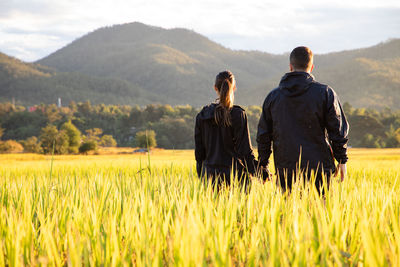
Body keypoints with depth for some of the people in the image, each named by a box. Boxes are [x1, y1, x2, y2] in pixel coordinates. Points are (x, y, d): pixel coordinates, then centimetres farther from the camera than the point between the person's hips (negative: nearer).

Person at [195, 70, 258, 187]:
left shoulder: (202, 115, 5)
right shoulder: (238, 114, -8)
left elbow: (199, 151, 9)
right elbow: (245, 151, -10)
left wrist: (201, 177, 18)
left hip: (210, 174, 4)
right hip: (235, 173, -4)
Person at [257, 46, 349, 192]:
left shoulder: (273, 96, 7)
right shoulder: (325, 93, -2)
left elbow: (263, 136, 10)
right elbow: (338, 131, -1)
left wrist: (263, 165, 18)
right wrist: (342, 160, 8)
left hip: (285, 171, 2)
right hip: (319, 168, -2)